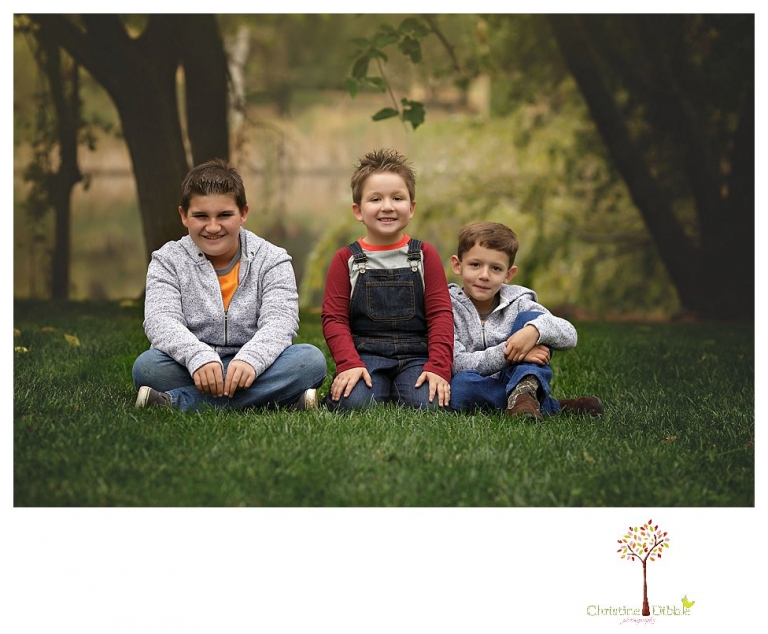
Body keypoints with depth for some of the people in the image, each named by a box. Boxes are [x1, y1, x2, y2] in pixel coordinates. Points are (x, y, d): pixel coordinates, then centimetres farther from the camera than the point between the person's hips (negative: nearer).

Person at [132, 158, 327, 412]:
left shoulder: (272, 260, 4)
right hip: (193, 372, -1)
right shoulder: (168, 261, 4)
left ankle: (176, 401, -32)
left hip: (251, 370, 1)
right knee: (147, 365, -30)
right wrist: (199, 357, -35)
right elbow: (160, 320, -13)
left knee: (311, 359, -28)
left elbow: (279, 321, -11)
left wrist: (250, 359, -34)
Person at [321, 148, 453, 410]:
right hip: (364, 354, -1)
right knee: (355, 403, -31)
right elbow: (334, 317, 0)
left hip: (415, 355, 1)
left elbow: (440, 314, 2)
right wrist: (349, 364, -17)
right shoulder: (346, 259, 7)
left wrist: (438, 367, -12)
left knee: (427, 403, -29)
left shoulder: (425, 255, 9)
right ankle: (334, 394, 3)